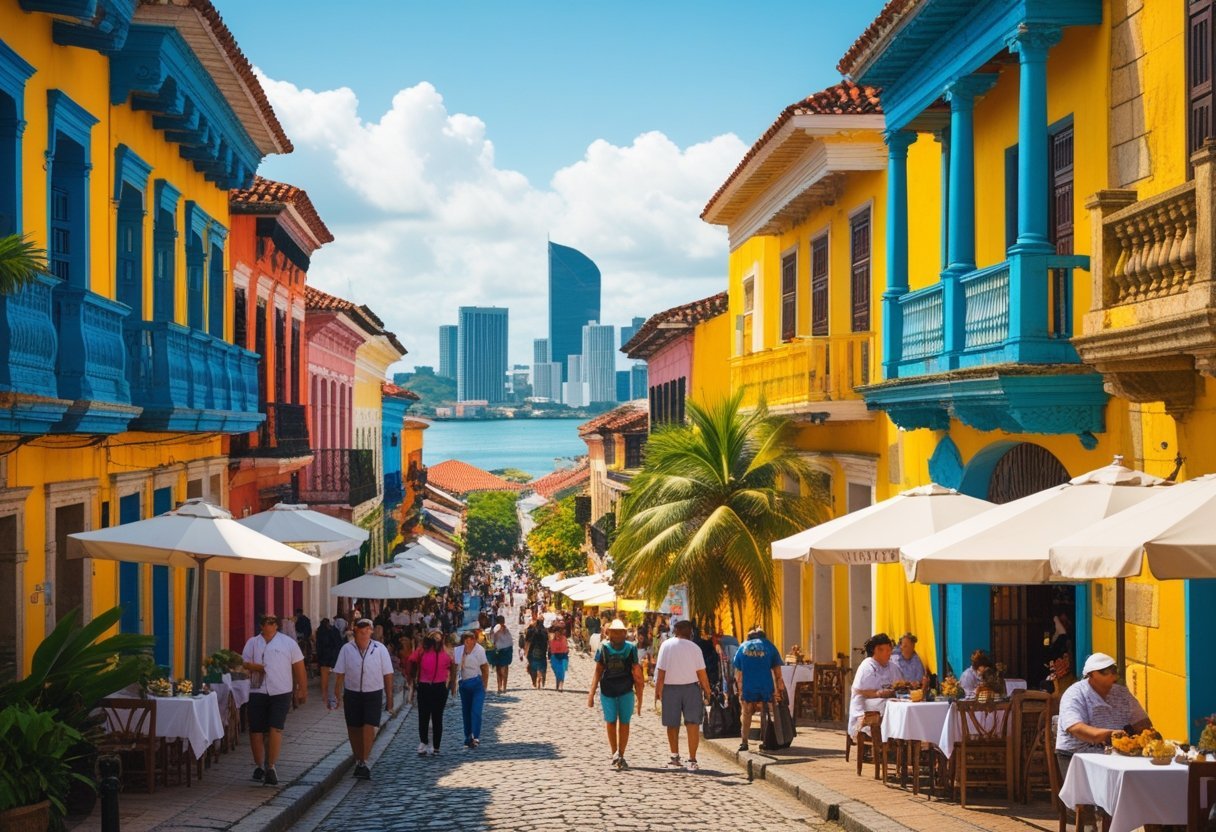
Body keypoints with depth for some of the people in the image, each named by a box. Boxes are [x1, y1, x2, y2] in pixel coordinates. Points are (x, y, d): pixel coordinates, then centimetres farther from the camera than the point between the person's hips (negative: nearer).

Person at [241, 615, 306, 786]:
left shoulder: (288, 643, 6)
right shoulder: (252, 643, 13)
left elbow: (298, 667, 8)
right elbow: (244, 662, 9)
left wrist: (302, 690, 6)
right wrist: (253, 667, -12)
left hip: (281, 692, -2)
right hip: (258, 693, 2)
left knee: (275, 729, -13)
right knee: (256, 731, 3)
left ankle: (270, 767, -7)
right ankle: (259, 766, 19)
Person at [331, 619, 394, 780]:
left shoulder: (380, 649, -5)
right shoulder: (346, 649, -3)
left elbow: (387, 674, 0)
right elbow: (339, 674, 1)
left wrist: (389, 697, 1)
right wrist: (337, 694, -4)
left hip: (373, 694, -2)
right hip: (352, 693, 2)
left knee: (369, 727, -14)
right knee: (354, 729, 9)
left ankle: (364, 762, -9)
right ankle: (358, 760, 26)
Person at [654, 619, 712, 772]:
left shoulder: (666, 645, -4)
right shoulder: (694, 648, -4)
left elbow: (661, 671, -5)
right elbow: (701, 673, -4)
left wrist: (658, 690, 1)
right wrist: (707, 691, 6)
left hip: (670, 688, 1)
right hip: (691, 687, -1)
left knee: (672, 725, 14)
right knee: (693, 724, 0)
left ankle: (675, 757, 24)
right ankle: (692, 760, -7)